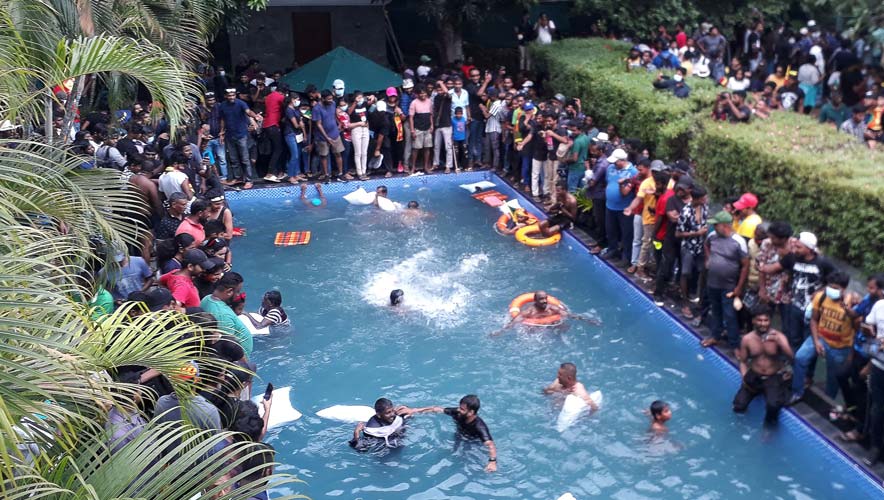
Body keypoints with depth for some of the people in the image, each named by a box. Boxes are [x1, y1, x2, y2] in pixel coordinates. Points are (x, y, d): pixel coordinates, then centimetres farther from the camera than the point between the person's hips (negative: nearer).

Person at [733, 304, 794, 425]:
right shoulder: (747, 339, -6)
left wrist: (779, 342, -38)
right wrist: (745, 378, -9)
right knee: (738, 407, -6)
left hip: (774, 378, -3)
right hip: (754, 377, 3)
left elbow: (791, 358, -25)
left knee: (773, 405, -30)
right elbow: (743, 361, 5)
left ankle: (770, 421, 8)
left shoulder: (779, 337, -13)